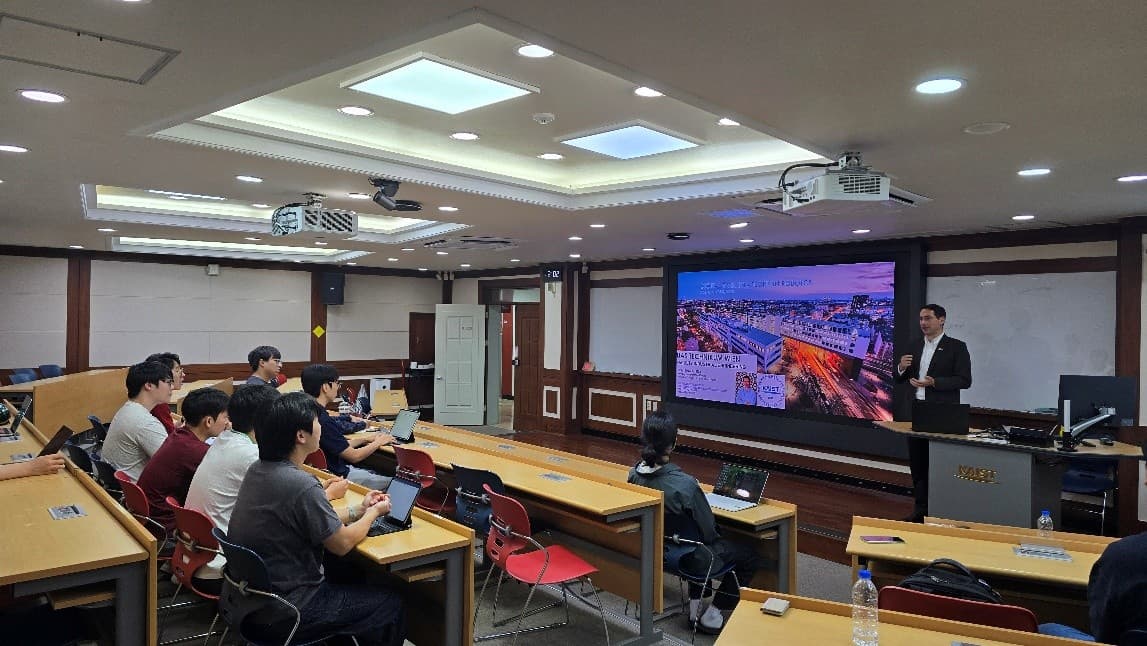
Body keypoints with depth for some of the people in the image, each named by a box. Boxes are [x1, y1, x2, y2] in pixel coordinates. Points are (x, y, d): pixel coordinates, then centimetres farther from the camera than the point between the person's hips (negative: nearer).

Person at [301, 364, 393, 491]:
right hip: (338, 476, -9)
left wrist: (367, 439, 9)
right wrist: (378, 442, -4)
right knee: (391, 484, 1)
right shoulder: (323, 421, -27)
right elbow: (354, 456, -18)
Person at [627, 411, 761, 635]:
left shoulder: (634, 474, -14)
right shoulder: (684, 485, -34)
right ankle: (712, 616, 23)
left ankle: (695, 607, 37)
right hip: (688, 558, -7)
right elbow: (708, 531, -21)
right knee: (751, 556, 19)